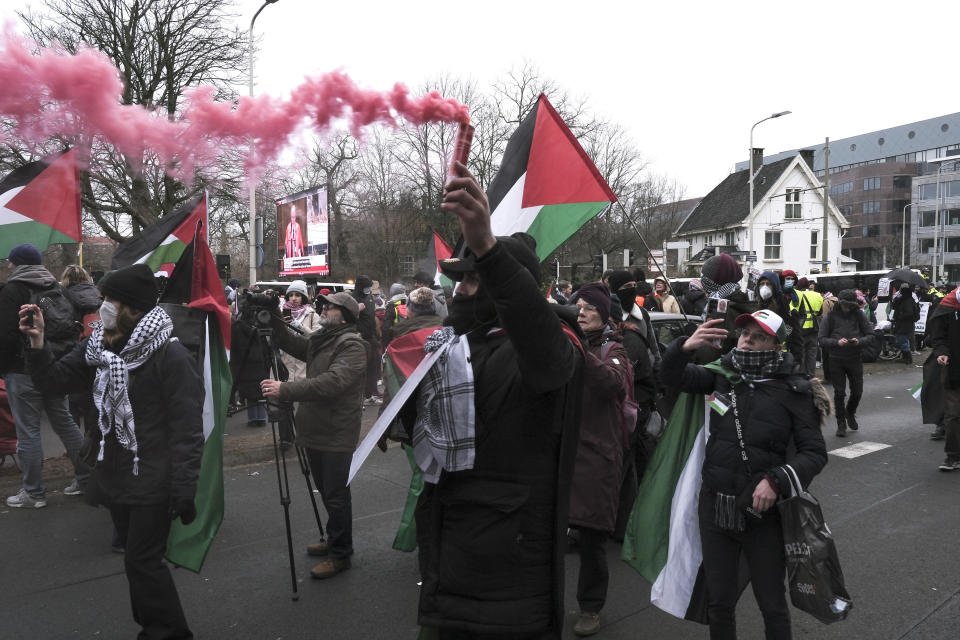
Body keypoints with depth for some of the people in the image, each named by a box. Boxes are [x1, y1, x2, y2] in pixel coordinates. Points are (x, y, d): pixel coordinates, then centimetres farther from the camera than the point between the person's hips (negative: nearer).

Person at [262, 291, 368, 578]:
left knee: (336, 496, 1)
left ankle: (340, 554, 16)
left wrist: (285, 390, -33)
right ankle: (333, 541, 37)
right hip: (315, 430, 9)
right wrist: (273, 320, 2)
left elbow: (332, 382, -29)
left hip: (336, 435, -9)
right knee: (326, 491, 20)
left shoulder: (352, 346, -18)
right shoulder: (319, 339, 13)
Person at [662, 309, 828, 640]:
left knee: (772, 603, 14)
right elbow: (674, 376, -1)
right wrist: (685, 347, -21)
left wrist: (777, 481, -22)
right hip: (715, 505, 3)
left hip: (763, 510, -3)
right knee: (718, 602, 16)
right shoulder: (723, 374, 0)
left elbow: (815, 452, -7)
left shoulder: (792, 392, -9)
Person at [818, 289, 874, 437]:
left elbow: (870, 335, 3)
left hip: (854, 358, 2)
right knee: (839, 392, 1)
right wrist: (837, 342, -23)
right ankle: (841, 423, 14)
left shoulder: (858, 315, 1)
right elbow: (822, 339, -6)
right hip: (836, 360, -2)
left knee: (857, 391, 7)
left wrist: (860, 341, -17)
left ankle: (850, 413, 37)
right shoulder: (830, 316, -4)